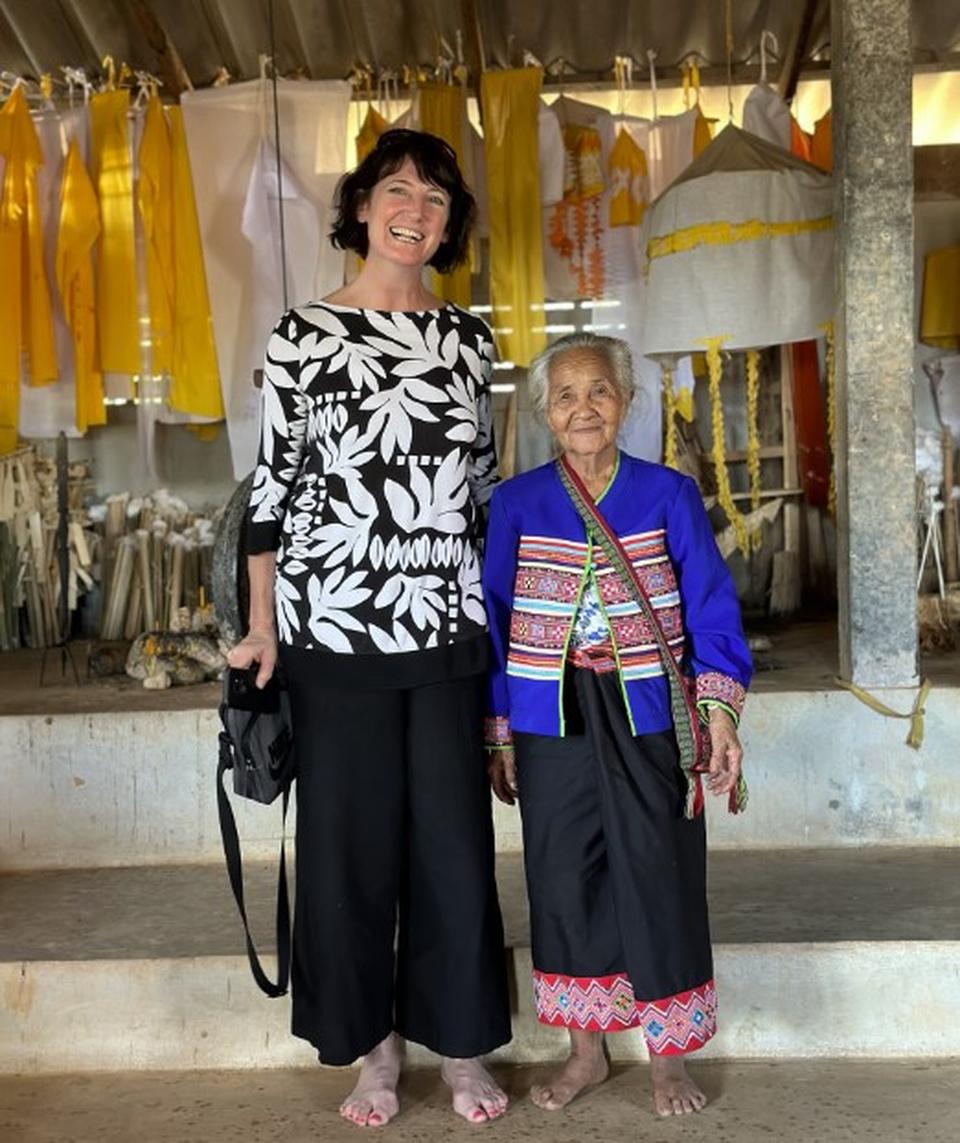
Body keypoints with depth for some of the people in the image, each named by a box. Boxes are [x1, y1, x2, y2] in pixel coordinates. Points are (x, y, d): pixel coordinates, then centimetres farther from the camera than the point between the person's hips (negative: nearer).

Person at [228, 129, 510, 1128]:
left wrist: (503, 606, 12)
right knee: (349, 842, 7)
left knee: (454, 839, 8)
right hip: (334, 628, -2)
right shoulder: (304, 333, -1)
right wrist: (262, 625, -3)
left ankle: (461, 1045, 25)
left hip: (447, 629, 3)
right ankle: (373, 1048, 25)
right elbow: (271, 485, 0)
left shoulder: (466, 337, 9)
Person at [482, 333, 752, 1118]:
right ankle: (586, 1051, 27)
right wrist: (497, 736, 4)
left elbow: (712, 611, -1)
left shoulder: (669, 496, -1)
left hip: (649, 723, -1)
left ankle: (670, 1057, 23)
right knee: (565, 881, 8)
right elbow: (496, 620, 5)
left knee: (658, 881, 3)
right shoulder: (517, 504, 2)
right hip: (553, 727, 1)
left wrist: (718, 709, -11)